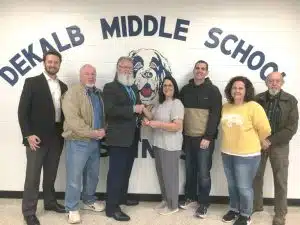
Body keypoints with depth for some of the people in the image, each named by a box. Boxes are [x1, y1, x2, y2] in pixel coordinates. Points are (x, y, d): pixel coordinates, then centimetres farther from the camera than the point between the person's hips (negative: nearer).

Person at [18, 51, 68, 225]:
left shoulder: (63, 86, 11)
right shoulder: (32, 82, -4)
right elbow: (23, 110, -8)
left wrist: (65, 132, 5)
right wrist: (28, 134, -15)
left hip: (56, 138, 5)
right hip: (37, 137, -4)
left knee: (51, 174, 16)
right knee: (33, 176, 2)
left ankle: (50, 202, 32)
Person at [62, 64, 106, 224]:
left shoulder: (98, 93, 12)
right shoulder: (72, 93, -10)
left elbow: (103, 115, 16)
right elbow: (73, 119, -20)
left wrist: (102, 130, -3)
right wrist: (92, 133, -19)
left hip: (95, 142, 7)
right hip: (78, 141, -7)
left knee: (93, 174, 17)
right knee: (74, 177, 2)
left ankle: (89, 201, 36)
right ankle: (72, 209, 18)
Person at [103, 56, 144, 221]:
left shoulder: (133, 87, 16)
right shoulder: (110, 87, -8)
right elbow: (110, 110, -22)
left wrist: (141, 111, 2)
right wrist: (133, 109, -22)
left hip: (132, 136, 8)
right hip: (119, 137, -8)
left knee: (126, 171, 19)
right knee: (116, 172, -3)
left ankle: (122, 197, 35)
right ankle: (112, 207, 8)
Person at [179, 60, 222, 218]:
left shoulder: (213, 90, -4)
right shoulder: (185, 89, 8)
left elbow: (215, 116, -10)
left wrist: (208, 137, -15)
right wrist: (181, 134, 5)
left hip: (204, 138, -4)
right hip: (187, 137, 4)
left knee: (203, 172, 2)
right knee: (189, 170, 15)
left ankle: (204, 203, 18)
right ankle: (190, 196, 33)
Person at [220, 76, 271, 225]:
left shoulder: (253, 107, -15)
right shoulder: (225, 107, 3)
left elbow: (265, 129, -12)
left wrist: (253, 141, 1)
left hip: (247, 155, -5)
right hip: (227, 154, 6)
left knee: (244, 187, 6)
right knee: (232, 185, 19)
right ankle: (234, 209, 40)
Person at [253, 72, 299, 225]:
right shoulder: (258, 99, 0)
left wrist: (271, 141, -14)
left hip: (279, 145, -1)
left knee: (280, 180, 7)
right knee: (256, 176, 10)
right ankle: (256, 205, 30)